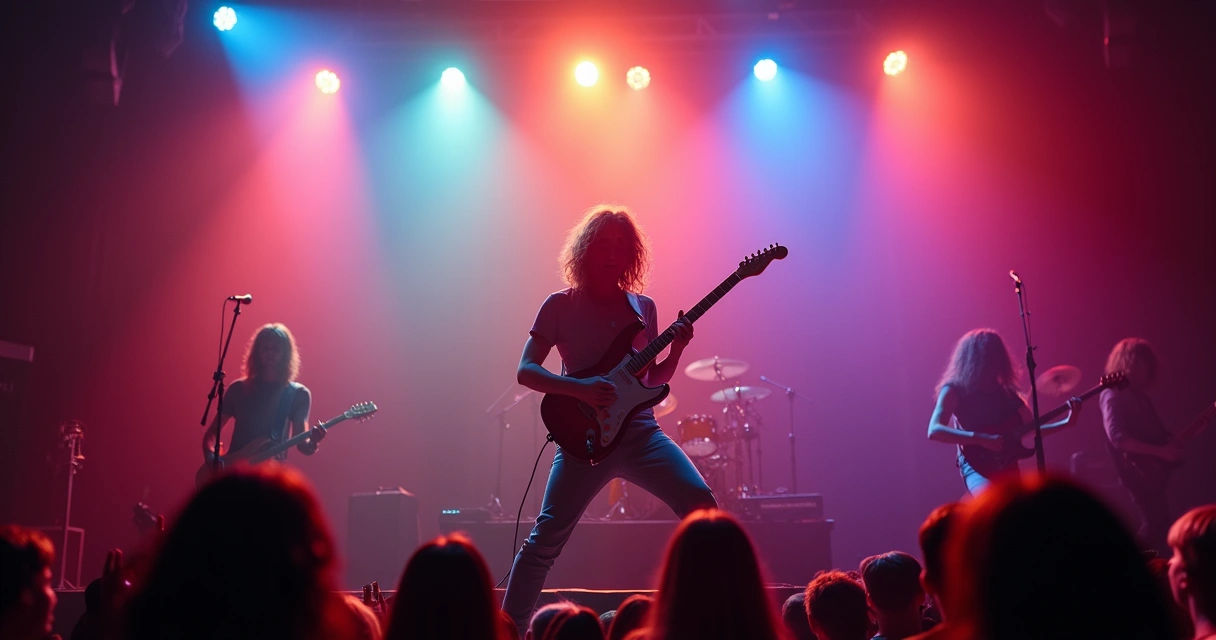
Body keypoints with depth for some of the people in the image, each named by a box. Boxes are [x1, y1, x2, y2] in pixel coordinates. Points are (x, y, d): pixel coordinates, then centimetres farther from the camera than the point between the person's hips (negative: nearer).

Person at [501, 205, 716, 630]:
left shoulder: (643, 307, 15)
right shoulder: (561, 306, 3)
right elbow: (525, 371, -3)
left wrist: (677, 350, -1)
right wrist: (581, 389, -18)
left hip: (640, 432, 3)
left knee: (700, 503, -17)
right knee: (546, 539, -8)